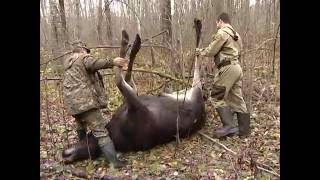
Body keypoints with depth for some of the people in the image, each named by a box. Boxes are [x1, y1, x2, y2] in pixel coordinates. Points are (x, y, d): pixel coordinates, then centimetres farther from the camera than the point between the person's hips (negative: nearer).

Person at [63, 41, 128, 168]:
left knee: (81, 127, 29)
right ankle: (114, 161, -16)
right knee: (100, 131, -12)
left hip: (72, 102, 9)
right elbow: (93, 63, -24)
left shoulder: (68, 62, 25)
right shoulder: (83, 57, -1)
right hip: (85, 101, -8)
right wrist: (112, 62, -30)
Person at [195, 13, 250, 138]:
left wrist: (200, 52, 14)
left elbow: (211, 51, -6)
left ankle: (229, 126, -10)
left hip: (228, 68, -9)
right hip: (237, 67, 9)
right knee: (237, 98, 10)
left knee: (218, 96, -3)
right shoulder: (236, 35, 22)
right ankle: (244, 129, 15)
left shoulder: (222, 33, -7)